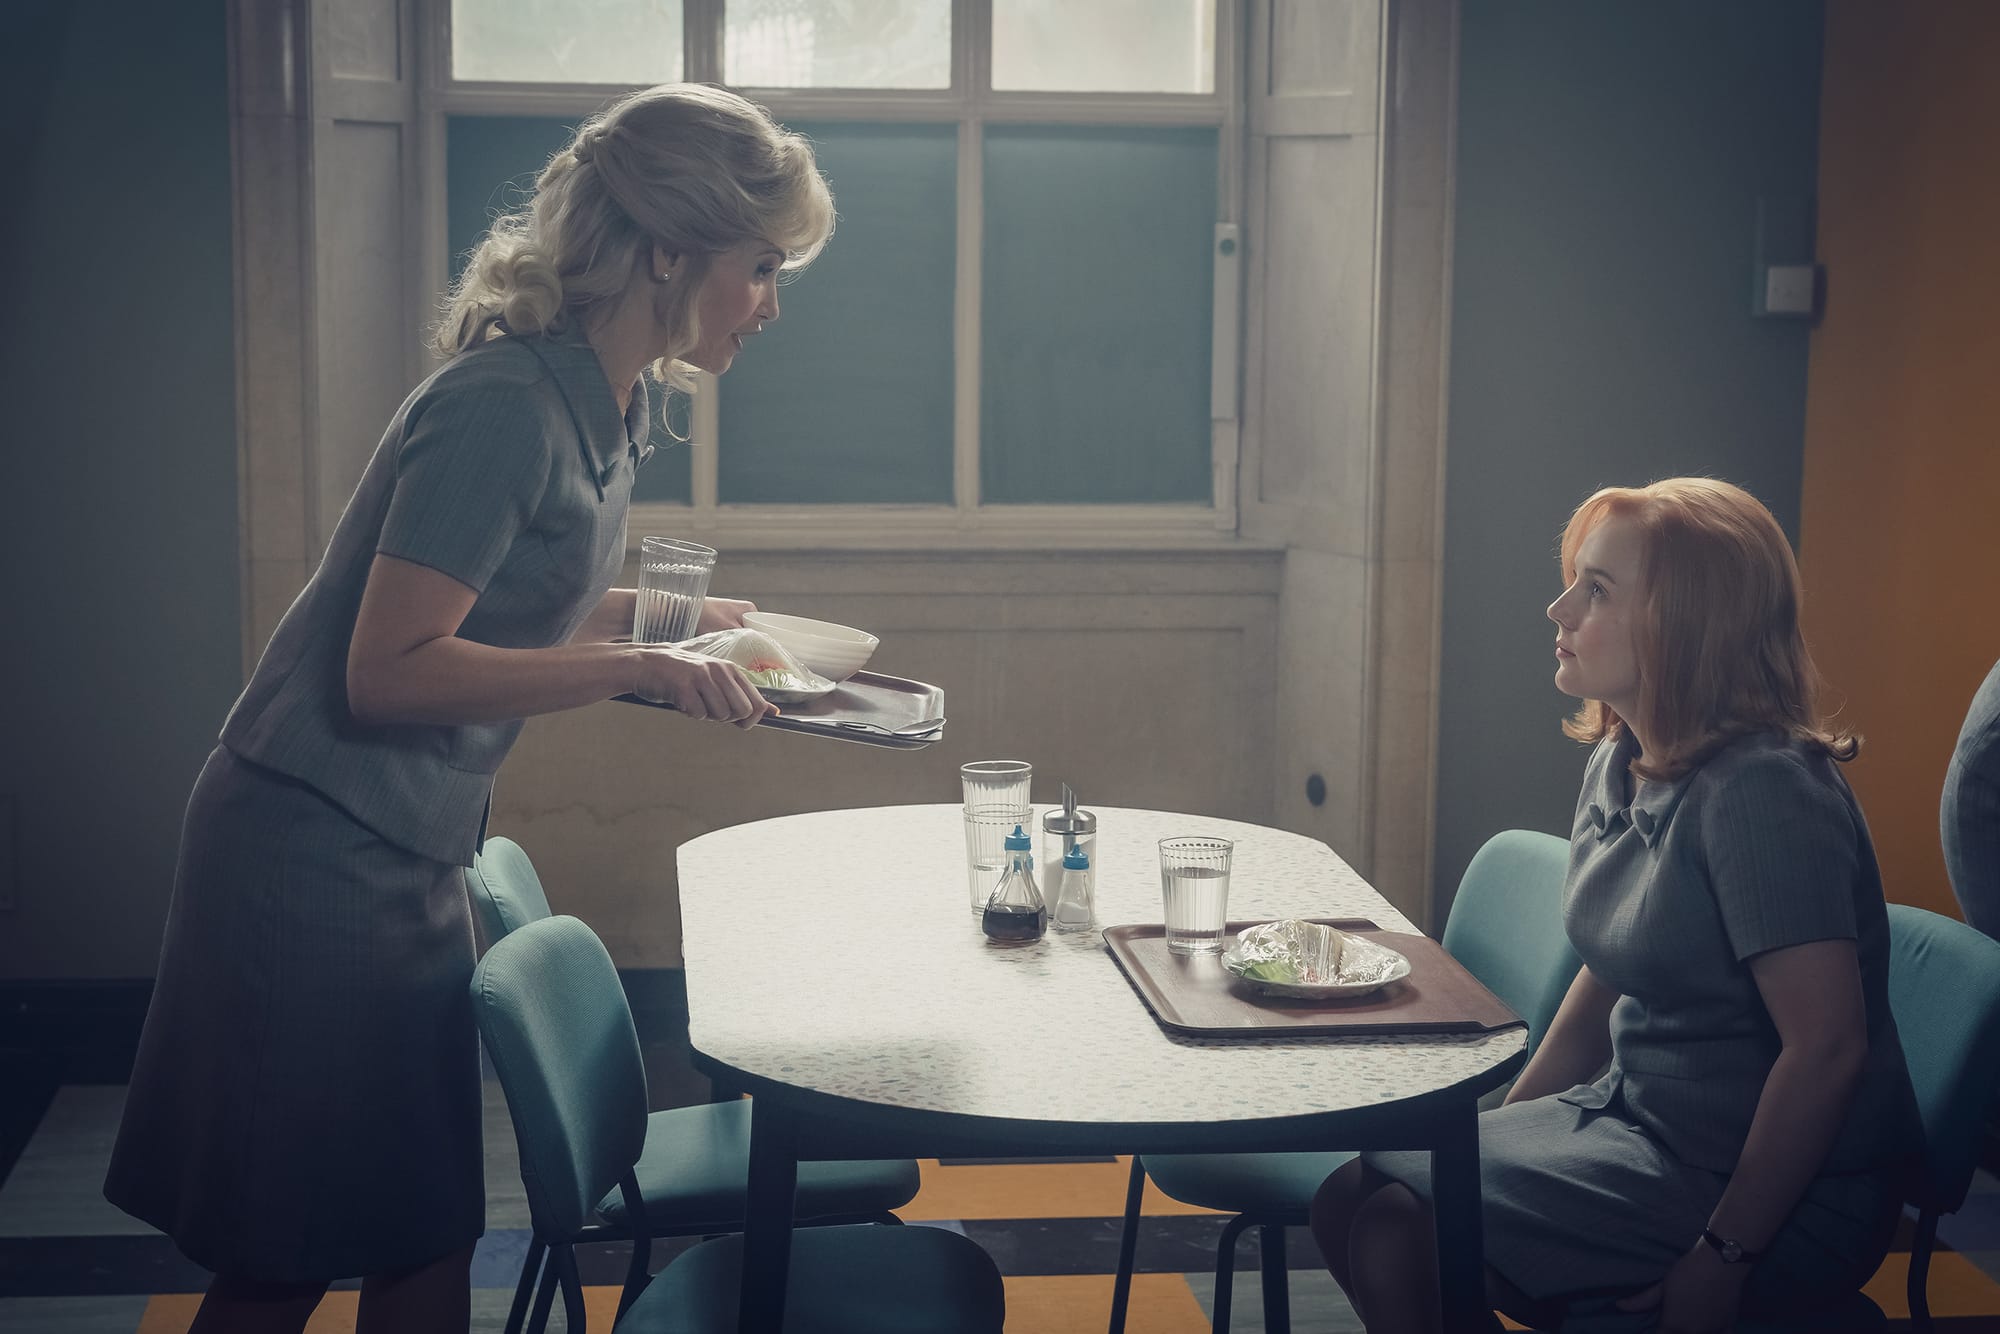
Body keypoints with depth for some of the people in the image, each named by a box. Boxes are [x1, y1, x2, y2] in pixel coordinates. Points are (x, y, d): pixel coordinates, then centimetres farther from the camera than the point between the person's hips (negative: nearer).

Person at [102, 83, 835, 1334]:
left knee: (428, 1229, 14)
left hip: (407, 860, 9)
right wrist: (640, 666, -23)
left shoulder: (610, 404, 7)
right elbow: (388, 670, -24)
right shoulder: (502, 408, -22)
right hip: (318, 862, -9)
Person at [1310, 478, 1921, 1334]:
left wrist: (1722, 1260, -21)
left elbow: (1829, 1047, -25)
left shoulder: (1763, 794, -23)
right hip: (1636, 1113, 8)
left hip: (1776, 1191, -8)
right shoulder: (1618, 766, 5)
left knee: (1397, 1223, -19)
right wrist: (1500, 1135, 11)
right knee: (1347, 1193, -2)